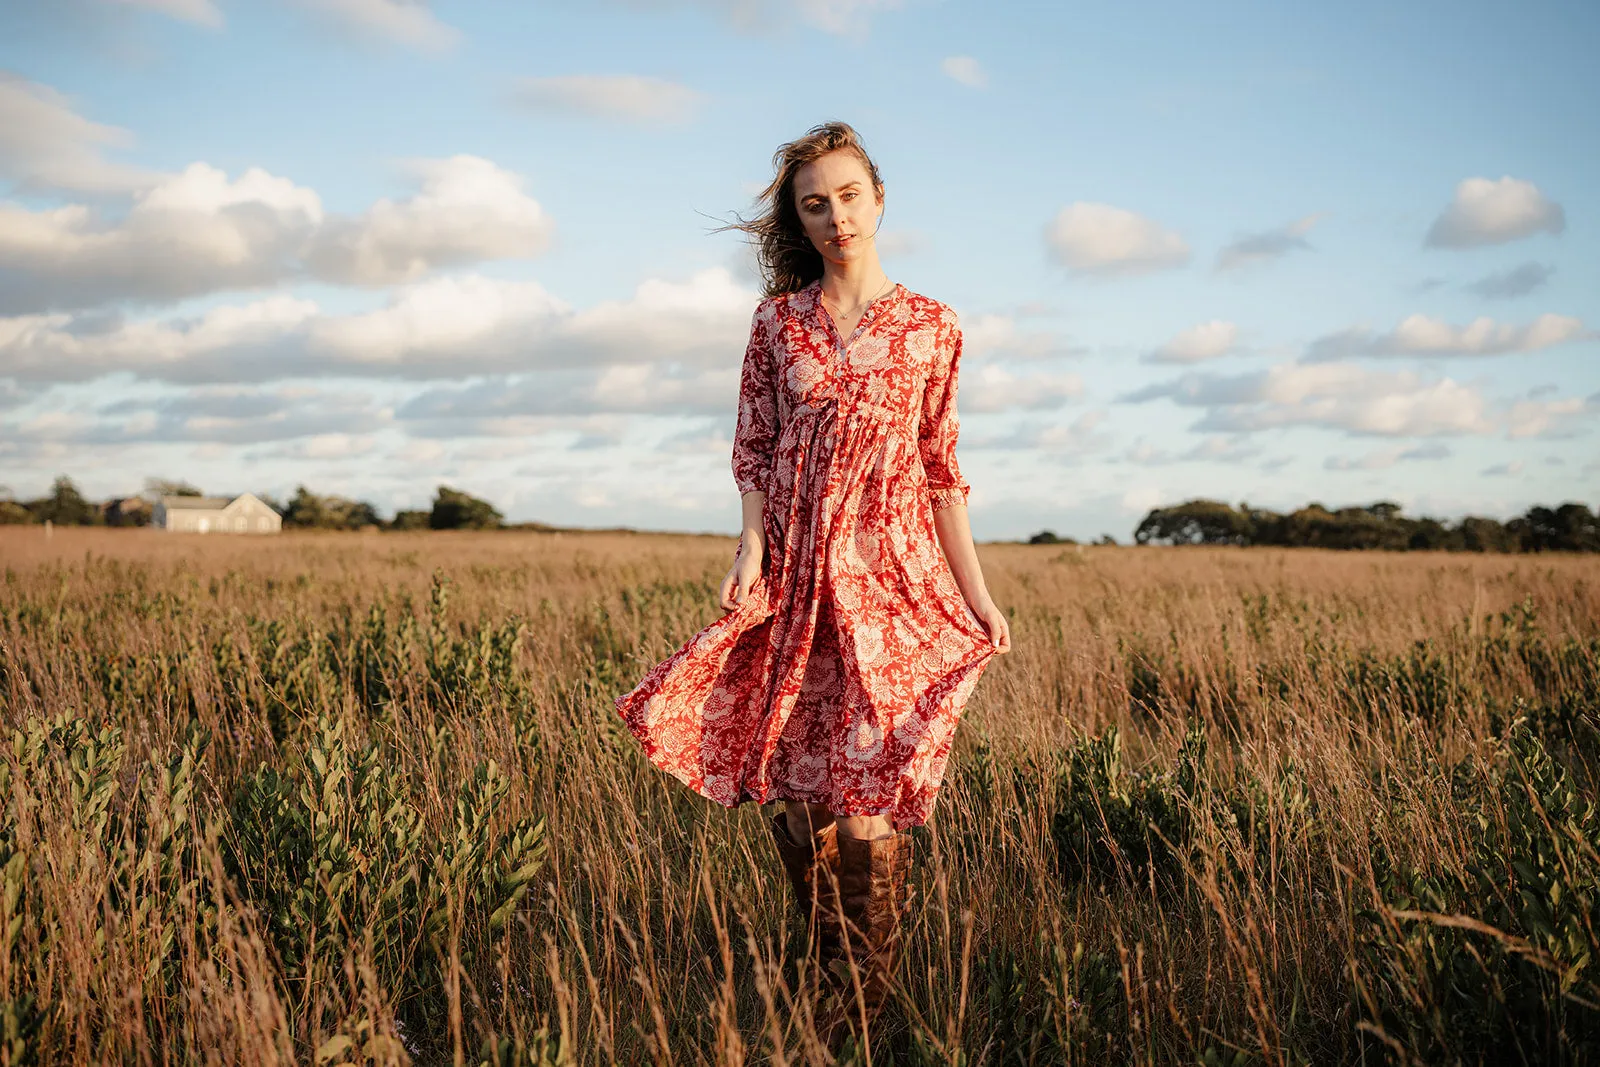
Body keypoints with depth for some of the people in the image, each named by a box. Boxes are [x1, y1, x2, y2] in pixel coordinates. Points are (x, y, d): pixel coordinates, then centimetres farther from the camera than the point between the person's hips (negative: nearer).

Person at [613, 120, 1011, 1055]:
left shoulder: (930, 327, 5)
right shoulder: (778, 322, 8)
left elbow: (940, 466, 6)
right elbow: (753, 449, 7)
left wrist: (977, 593, 3)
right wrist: (752, 549, -9)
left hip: (893, 574, -1)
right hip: (796, 575, 2)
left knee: (872, 785, -4)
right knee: (799, 788, 3)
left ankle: (863, 1009, 10)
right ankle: (826, 972, 23)